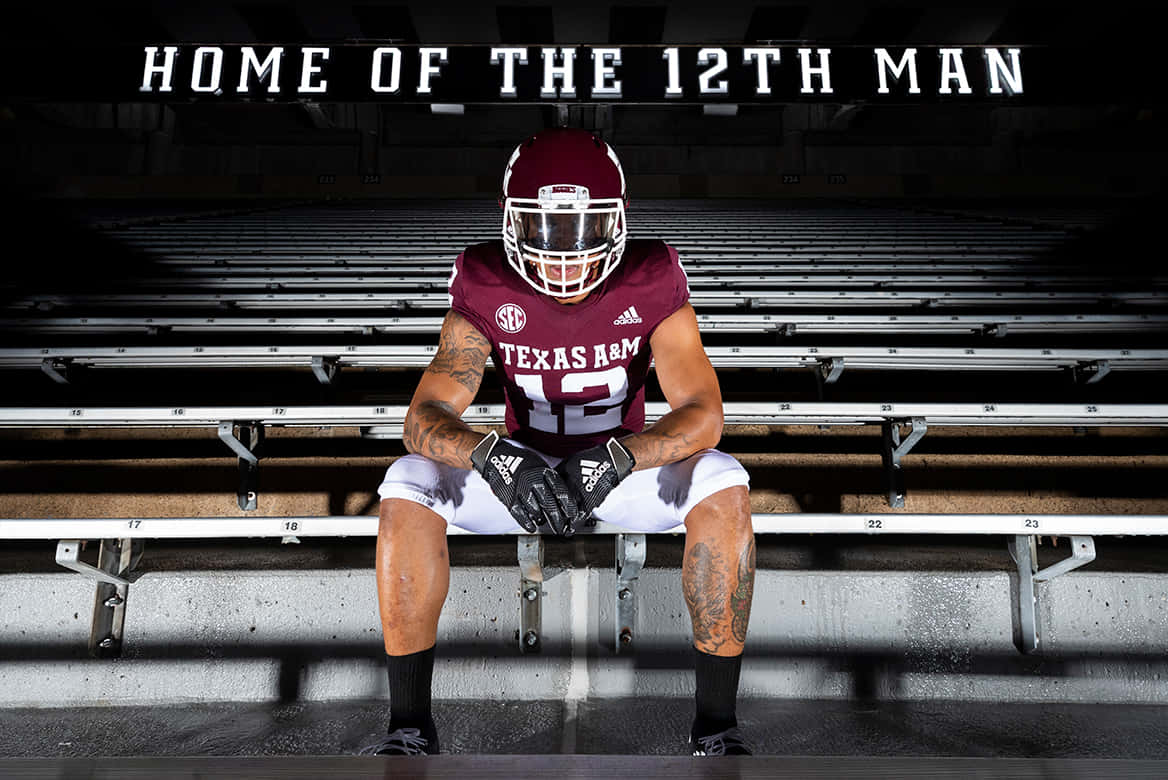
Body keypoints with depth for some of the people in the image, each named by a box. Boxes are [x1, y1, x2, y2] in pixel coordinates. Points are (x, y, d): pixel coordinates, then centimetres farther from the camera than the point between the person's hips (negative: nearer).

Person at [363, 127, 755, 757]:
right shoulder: (486, 286, -14)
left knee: (722, 486, -30)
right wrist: (493, 458, -43)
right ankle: (409, 727, -12)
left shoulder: (651, 281, -16)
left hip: (624, 466, 0)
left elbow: (701, 413, -23)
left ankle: (716, 727, -18)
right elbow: (426, 415, -21)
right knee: (406, 487, -25)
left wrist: (616, 457, -42)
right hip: (523, 469, 1)